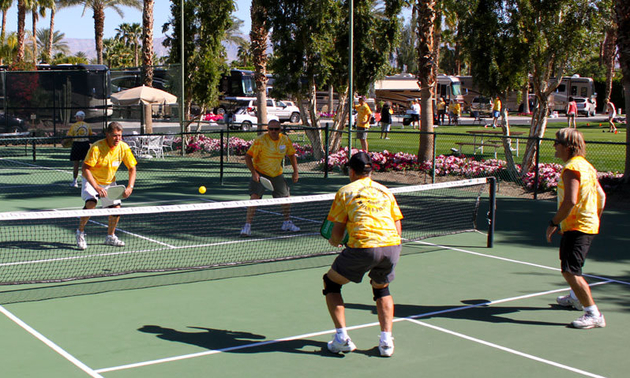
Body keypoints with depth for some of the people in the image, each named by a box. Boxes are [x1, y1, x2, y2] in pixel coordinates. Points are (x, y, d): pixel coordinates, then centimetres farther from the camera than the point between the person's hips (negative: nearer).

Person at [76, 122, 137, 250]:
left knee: (116, 207, -3)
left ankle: (110, 236, 20)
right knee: (90, 203, -27)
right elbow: (85, 169, -29)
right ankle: (80, 232, -6)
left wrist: (130, 187, -21)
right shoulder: (97, 148, -29)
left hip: (109, 182, 5)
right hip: (91, 180, -5)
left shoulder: (124, 148, -15)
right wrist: (97, 188, -38)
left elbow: (132, 168, -6)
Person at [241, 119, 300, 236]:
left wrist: (295, 171, 5)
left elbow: (292, 155, 12)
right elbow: (248, 157, -19)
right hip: (260, 173, -5)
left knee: (285, 196, 12)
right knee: (255, 196, -22)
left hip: (277, 174, 5)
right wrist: (253, 172, -30)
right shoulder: (260, 140, -20)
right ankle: (247, 226, -18)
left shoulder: (285, 140, -6)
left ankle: (287, 223, 34)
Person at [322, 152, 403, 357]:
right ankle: (386, 340, 17)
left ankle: (342, 337, 10)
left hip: (363, 247, -4)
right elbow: (398, 229, 17)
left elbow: (337, 234, 8)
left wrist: (333, 241, 29)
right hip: (392, 245, 4)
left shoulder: (345, 191, 10)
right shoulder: (385, 191, 22)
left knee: (331, 282, 19)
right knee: (381, 288, 31)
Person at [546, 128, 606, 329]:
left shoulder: (571, 169, -18)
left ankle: (594, 315, -15)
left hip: (577, 227, -11)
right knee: (567, 262, 31)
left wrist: (554, 223, -19)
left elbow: (570, 201, -27)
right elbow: (601, 196, 16)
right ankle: (576, 298, 51)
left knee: (570, 271, -16)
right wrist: (595, 220, 24)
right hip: (589, 225, 11)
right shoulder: (586, 166, 12)